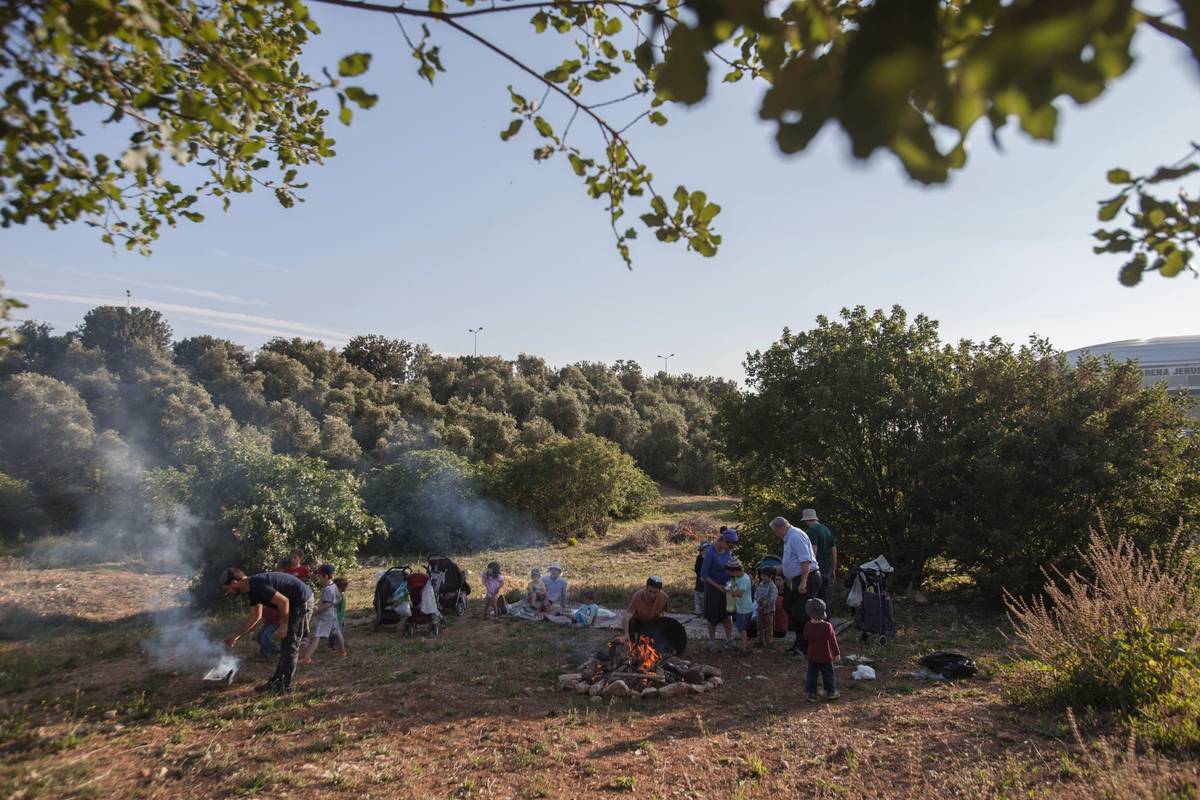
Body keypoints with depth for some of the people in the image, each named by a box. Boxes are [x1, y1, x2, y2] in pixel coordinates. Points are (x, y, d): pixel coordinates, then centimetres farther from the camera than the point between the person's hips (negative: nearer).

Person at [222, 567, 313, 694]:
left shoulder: (258, 586, -22)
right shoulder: (252, 587, 10)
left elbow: (283, 601, -26)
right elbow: (255, 616, 22)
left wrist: (283, 624, -14)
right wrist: (236, 637, 25)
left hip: (302, 602, -10)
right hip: (297, 603, 10)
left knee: (290, 645, -3)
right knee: (287, 644, 17)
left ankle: (284, 685, 6)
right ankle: (277, 681, 26)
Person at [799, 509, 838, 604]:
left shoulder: (812, 530, -10)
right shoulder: (827, 529, 16)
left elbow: (813, 550, -20)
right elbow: (834, 550, 18)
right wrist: (833, 569, 22)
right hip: (827, 570, 8)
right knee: (824, 597, 14)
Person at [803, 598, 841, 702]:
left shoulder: (807, 626, -8)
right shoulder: (827, 626, -18)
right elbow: (832, 640, -14)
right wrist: (837, 653, -7)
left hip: (812, 656, 2)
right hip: (825, 656, -2)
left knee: (811, 675, 10)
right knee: (828, 674, 14)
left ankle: (811, 694, 11)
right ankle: (830, 693, 24)